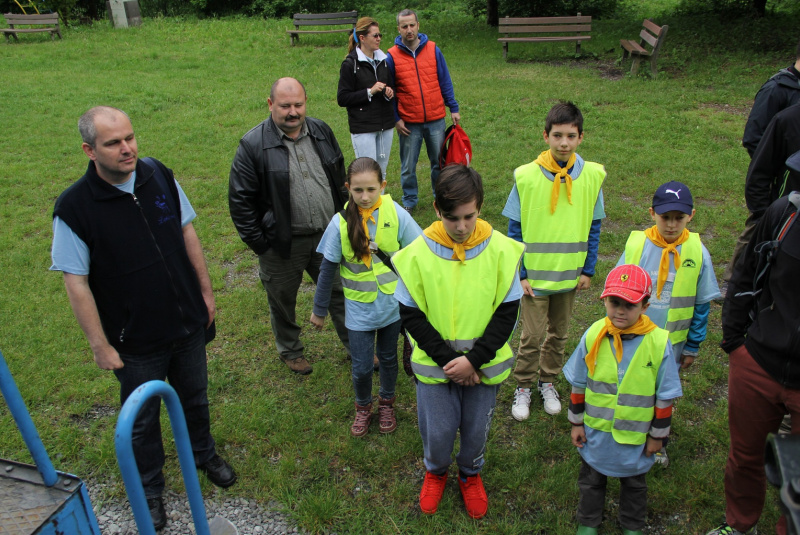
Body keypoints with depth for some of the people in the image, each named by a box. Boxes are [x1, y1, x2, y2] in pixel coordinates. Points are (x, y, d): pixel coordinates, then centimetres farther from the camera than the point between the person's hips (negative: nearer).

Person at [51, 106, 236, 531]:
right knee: (142, 419, 18)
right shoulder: (74, 207, -21)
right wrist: (100, 345, -12)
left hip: (188, 323, 4)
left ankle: (204, 455, 51)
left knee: (194, 398, 24)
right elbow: (75, 282, -15)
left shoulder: (159, 175, -8)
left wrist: (206, 291, 6)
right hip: (136, 341, -3)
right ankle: (149, 488, 43)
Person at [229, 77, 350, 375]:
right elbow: (240, 201, -11)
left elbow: (339, 179, 14)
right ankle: (290, 351, 41)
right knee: (283, 301, 16)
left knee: (340, 293, 15)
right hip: (282, 244, -3)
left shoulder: (321, 132, 2)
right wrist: (258, 243, -12)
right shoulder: (253, 145, -14)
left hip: (328, 235, 4)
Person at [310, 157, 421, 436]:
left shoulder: (395, 213, -15)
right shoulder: (341, 222, -14)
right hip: (359, 308, -1)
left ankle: (386, 403, 46)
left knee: (388, 358, 19)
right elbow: (327, 269, -4)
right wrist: (319, 309, 3)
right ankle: (363, 407, 37)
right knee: (361, 367, 6)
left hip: (393, 303, 1)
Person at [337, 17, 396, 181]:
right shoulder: (350, 64, -7)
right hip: (363, 127, -6)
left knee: (382, 170, 12)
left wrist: (390, 92, 0)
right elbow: (342, 98, -10)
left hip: (386, 125, 6)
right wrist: (369, 92, -17)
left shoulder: (384, 60, 10)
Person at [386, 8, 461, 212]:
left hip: (436, 119, 1)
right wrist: (395, 119, -3)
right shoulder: (392, 56, -2)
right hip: (409, 122, -1)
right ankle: (409, 200, 25)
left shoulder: (433, 50, 1)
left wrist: (453, 108, 2)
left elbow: (445, 82, 5)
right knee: (408, 166, 8)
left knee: (439, 161, 12)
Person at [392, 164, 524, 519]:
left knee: (476, 429, 15)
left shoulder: (502, 250, -12)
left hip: (484, 364, 1)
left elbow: (507, 312, -8)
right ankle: (435, 471, 44)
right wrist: (447, 359, -14)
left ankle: (471, 474, 48)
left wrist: (473, 359, -15)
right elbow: (411, 315, -8)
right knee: (437, 432, 9)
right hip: (434, 364, 0)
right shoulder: (417, 254, -13)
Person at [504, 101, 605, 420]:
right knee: (532, 336, 6)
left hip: (570, 274, 3)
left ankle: (548, 382, 38)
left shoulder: (592, 176, -6)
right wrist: (519, 273, -8)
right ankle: (523, 387, 28)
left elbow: (594, 228, 3)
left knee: (559, 333, 17)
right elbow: (514, 230, -7)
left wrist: (588, 270, 1)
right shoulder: (526, 176, -13)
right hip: (534, 275, -2)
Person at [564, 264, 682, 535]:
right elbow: (578, 385, -3)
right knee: (591, 481, 22)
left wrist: (658, 434, -2)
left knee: (634, 484, 24)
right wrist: (576, 423, 1)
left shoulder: (659, 342, -19)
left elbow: (665, 396, -8)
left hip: (635, 435, -1)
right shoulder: (593, 336, -15)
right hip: (596, 432, 1)